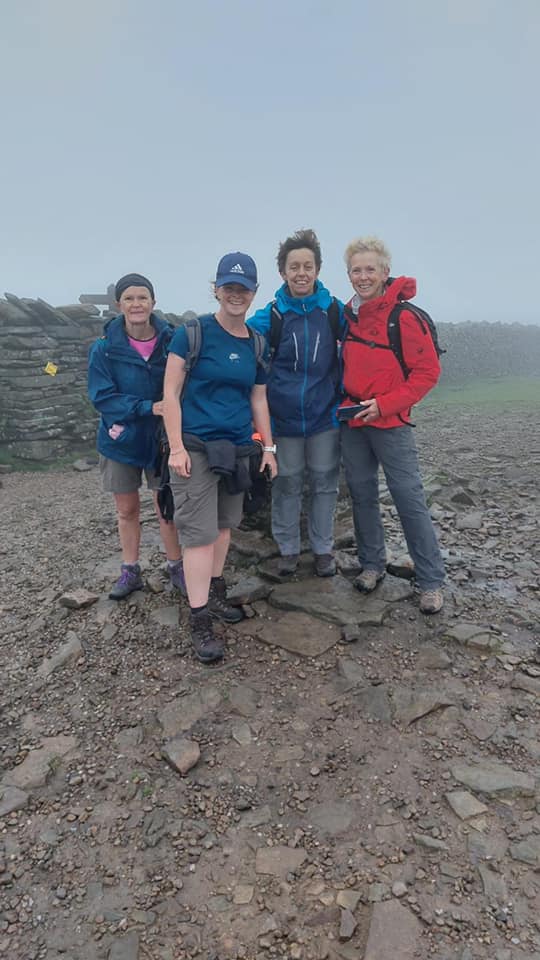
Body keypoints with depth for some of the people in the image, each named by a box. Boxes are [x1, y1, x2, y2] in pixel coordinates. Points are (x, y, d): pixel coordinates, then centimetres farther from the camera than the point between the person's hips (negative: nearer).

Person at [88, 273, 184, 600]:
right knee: (127, 510, 14)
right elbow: (102, 397, -12)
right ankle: (130, 571, 30)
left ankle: (176, 567, 26)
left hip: (162, 440, -1)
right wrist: (147, 408, -23)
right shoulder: (104, 348, -8)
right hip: (121, 441, 1)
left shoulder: (172, 341, -8)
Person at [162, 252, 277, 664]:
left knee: (224, 524, 14)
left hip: (237, 448, 6)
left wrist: (268, 447, 14)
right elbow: (171, 392, -7)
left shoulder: (256, 343, 10)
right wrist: (176, 447, -14)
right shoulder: (193, 332, -6)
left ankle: (215, 593, 31)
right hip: (196, 447, -5)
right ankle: (200, 622, 3)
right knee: (200, 532, -5)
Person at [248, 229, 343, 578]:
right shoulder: (269, 316, -6)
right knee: (287, 485, 11)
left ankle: (323, 548, 28)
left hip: (325, 416, 1)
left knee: (325, 484, 11)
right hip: (284, 417, -1)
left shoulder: (335, 311, -2)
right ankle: (288, 548, 28)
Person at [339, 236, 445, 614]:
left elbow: (428, 371, -10)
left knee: (410, 498, -4)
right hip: (352, 420, 6)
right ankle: (372, 564, 27)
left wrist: (385, 404, -15)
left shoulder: (404, 317, -10)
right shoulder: (348, 315, 8)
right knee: (362, 494, 11)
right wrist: (345, 398, 7)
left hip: (390, 423, -5)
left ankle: (432, 581, 8)